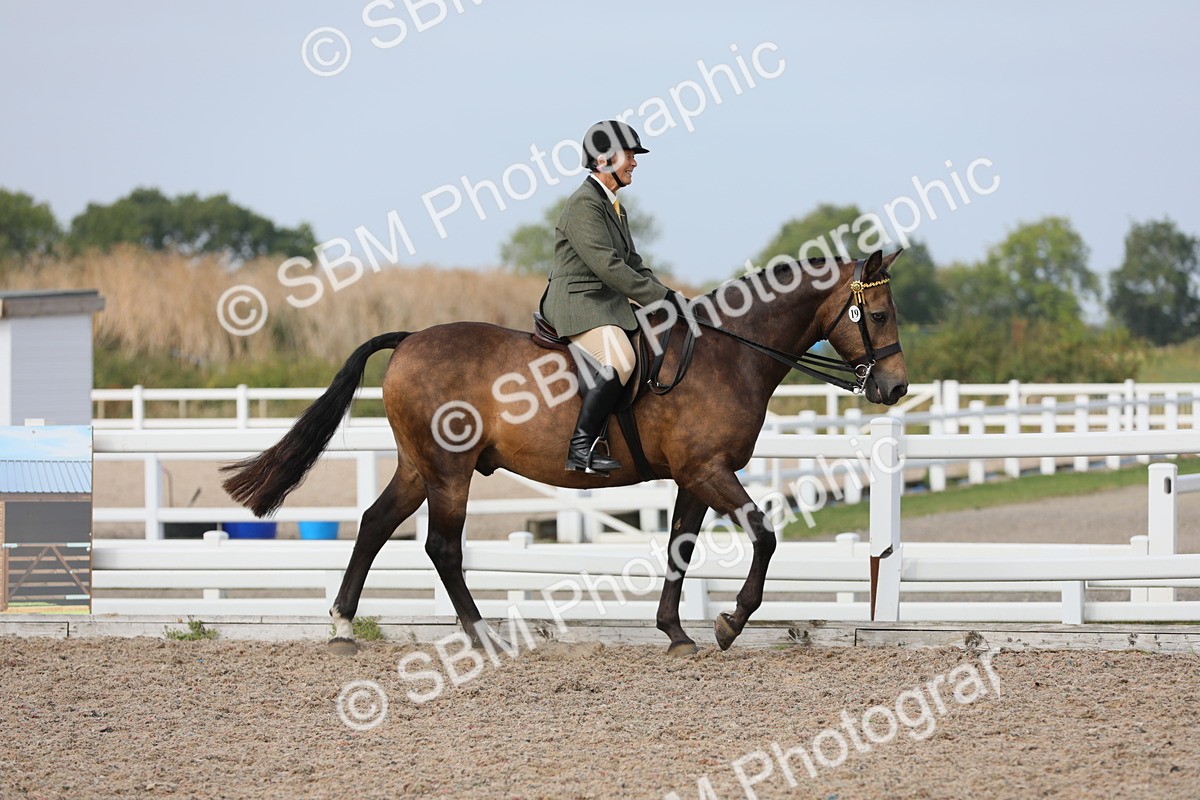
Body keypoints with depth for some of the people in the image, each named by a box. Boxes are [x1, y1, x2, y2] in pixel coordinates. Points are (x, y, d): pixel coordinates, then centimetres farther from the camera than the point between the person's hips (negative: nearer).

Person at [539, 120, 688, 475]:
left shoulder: (613, 205, 19)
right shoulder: (584, 204, -13)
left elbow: (632, 263, 24)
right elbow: (606, 265, -21)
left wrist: (667, 296, 8)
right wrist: (659, 297, -19)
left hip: (609, 305, 11)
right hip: (579, 304, -11)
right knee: (619, 361, -32)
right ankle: (580, 447, -29)